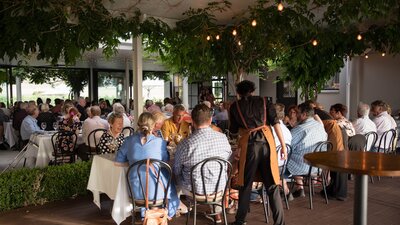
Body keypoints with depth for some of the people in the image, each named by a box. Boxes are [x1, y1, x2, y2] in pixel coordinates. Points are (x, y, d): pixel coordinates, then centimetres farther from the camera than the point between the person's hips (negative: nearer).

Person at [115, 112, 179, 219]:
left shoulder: (129, 140, -5)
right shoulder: (160, 142, -11)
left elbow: (118, 161, 4)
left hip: (136, 190, 3)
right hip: (157, 191, -3)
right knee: (172, 189, 31)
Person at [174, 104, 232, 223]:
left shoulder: (185, 144, -23)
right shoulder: (223, 138, -15)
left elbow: (176, 170, -7)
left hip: (193, 190, -2)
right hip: (219, 187, 2)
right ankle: (217, 213, 47)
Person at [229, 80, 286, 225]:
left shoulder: (235, 106, 12)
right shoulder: (263, 101, 13)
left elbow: (234, 130, 20)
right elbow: (275, 122, 2)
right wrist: (283, 145, 2)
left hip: (248, 144, -1)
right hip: (266, 142, 1)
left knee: (246, 184, 11)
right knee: (272, 185, 6)